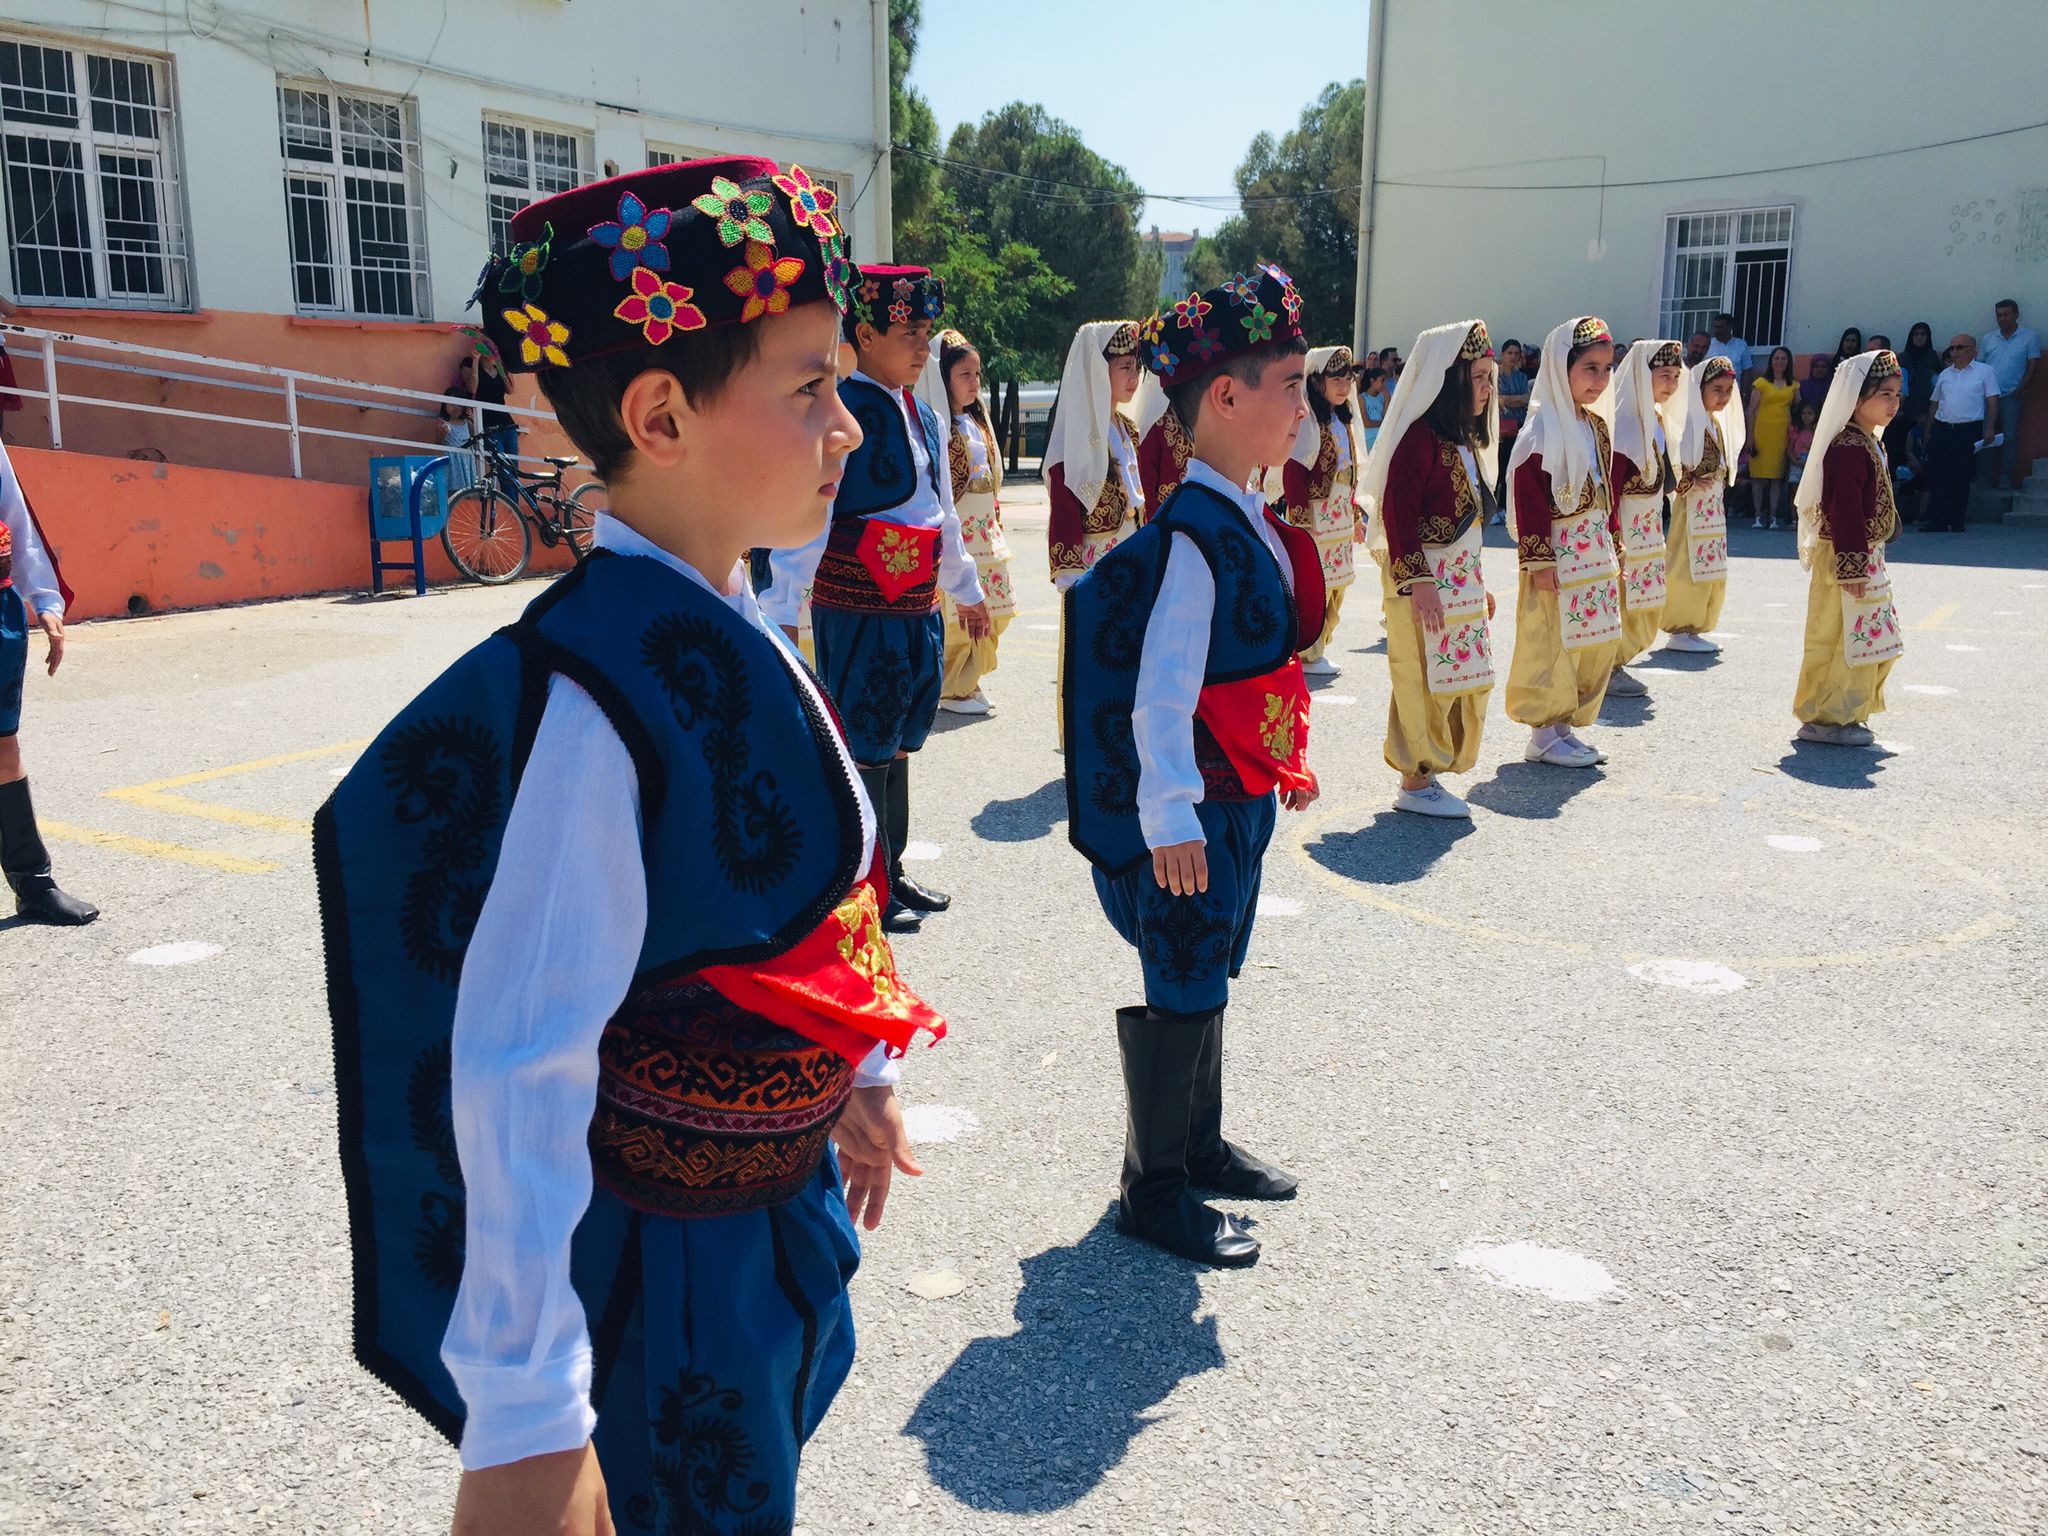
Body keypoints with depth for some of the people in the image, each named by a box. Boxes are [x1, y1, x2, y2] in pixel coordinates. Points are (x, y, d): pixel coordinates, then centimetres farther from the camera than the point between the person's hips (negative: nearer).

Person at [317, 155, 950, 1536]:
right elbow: (519, 1074, -28)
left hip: (783, 1206, 8)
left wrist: (857, 1078, 21)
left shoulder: (733, 631, -1)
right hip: (662, 1263, -8)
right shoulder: (595, 695, -28)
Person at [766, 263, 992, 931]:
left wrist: (965, 588, 31)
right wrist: (783, 610, -27)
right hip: (857, 613, -8)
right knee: (864, 749, 1)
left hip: (919, 611, 8)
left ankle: (893, 874, 29)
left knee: (897, 745, 16)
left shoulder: (922, 415, 13)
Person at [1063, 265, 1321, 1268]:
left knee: (1207, 970, 20)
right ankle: (1152, 1188, 19)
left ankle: (1201, 1146, 38)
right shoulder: (1192, 535, -21)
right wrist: (1171, 820, -27)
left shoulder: (1251, 520, 8)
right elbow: (1159, 695, -25)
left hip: (1244, 796, 9)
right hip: (1194, 805, -9)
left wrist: (1283, 762, 23)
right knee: (1181, 986, 2)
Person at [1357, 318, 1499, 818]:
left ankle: (1427, 771, 22)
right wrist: (1417, 580, -22)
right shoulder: (1420, 438, -16)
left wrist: (1479, 581, 20)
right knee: (1425, 679, -3)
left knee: (1464, 680, 12)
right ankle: (1415, 782, 8)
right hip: (1425, 579, -10)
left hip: (1462, 577, 10)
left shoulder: (1464, 440, 14)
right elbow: (1397, 514, -20)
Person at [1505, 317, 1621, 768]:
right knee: (1552, 642, -2)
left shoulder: (1598, 426, 13)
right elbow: (1527, 494, -18)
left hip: (1595, 552, 9)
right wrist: (1539, 558, -20)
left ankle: (1566, 724, 23)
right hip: (1558, 554, -9)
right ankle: (1544, 734, 9)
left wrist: (1612, 546, 18)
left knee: (1598, 642, 11)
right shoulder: (1544, 427, -13)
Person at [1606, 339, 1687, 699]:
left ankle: (1617, 664, 26)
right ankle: (1607, 670, 11)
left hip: (1649, 526, 10)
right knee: (1620, 601, -2)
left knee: (1647, 604, 15)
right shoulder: (1625, 423, -18)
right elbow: (1611, 485, -22)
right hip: (1626, 526, -10)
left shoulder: (1658, 420, 10)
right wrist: (1613, 539, -25)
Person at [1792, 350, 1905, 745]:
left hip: (1866, 556, 11)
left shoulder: (1869, 443, 14)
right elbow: (1845, 510, -24)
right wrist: (1851, 567, -25)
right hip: (1848, 558, -11)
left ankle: (1844, 713, 24)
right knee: (1846, 636, -4)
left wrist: (1866, 560, 19)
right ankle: (1826, 719, 4)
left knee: (1868, 638, 15)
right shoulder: (1849, 447, -19)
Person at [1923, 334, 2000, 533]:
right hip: (1942, 429, 4)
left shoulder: (1985, 371, 5)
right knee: (1937, 477, -3)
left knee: (1961, 479, -3)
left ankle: (1957, 522, 4)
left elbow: (1992, 402, 1)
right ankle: (1938, 521, -1)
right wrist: (1929, 430, 15)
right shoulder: (1944, 374, 18)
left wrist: (1989, 428, -9)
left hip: (1968, 430, -4)